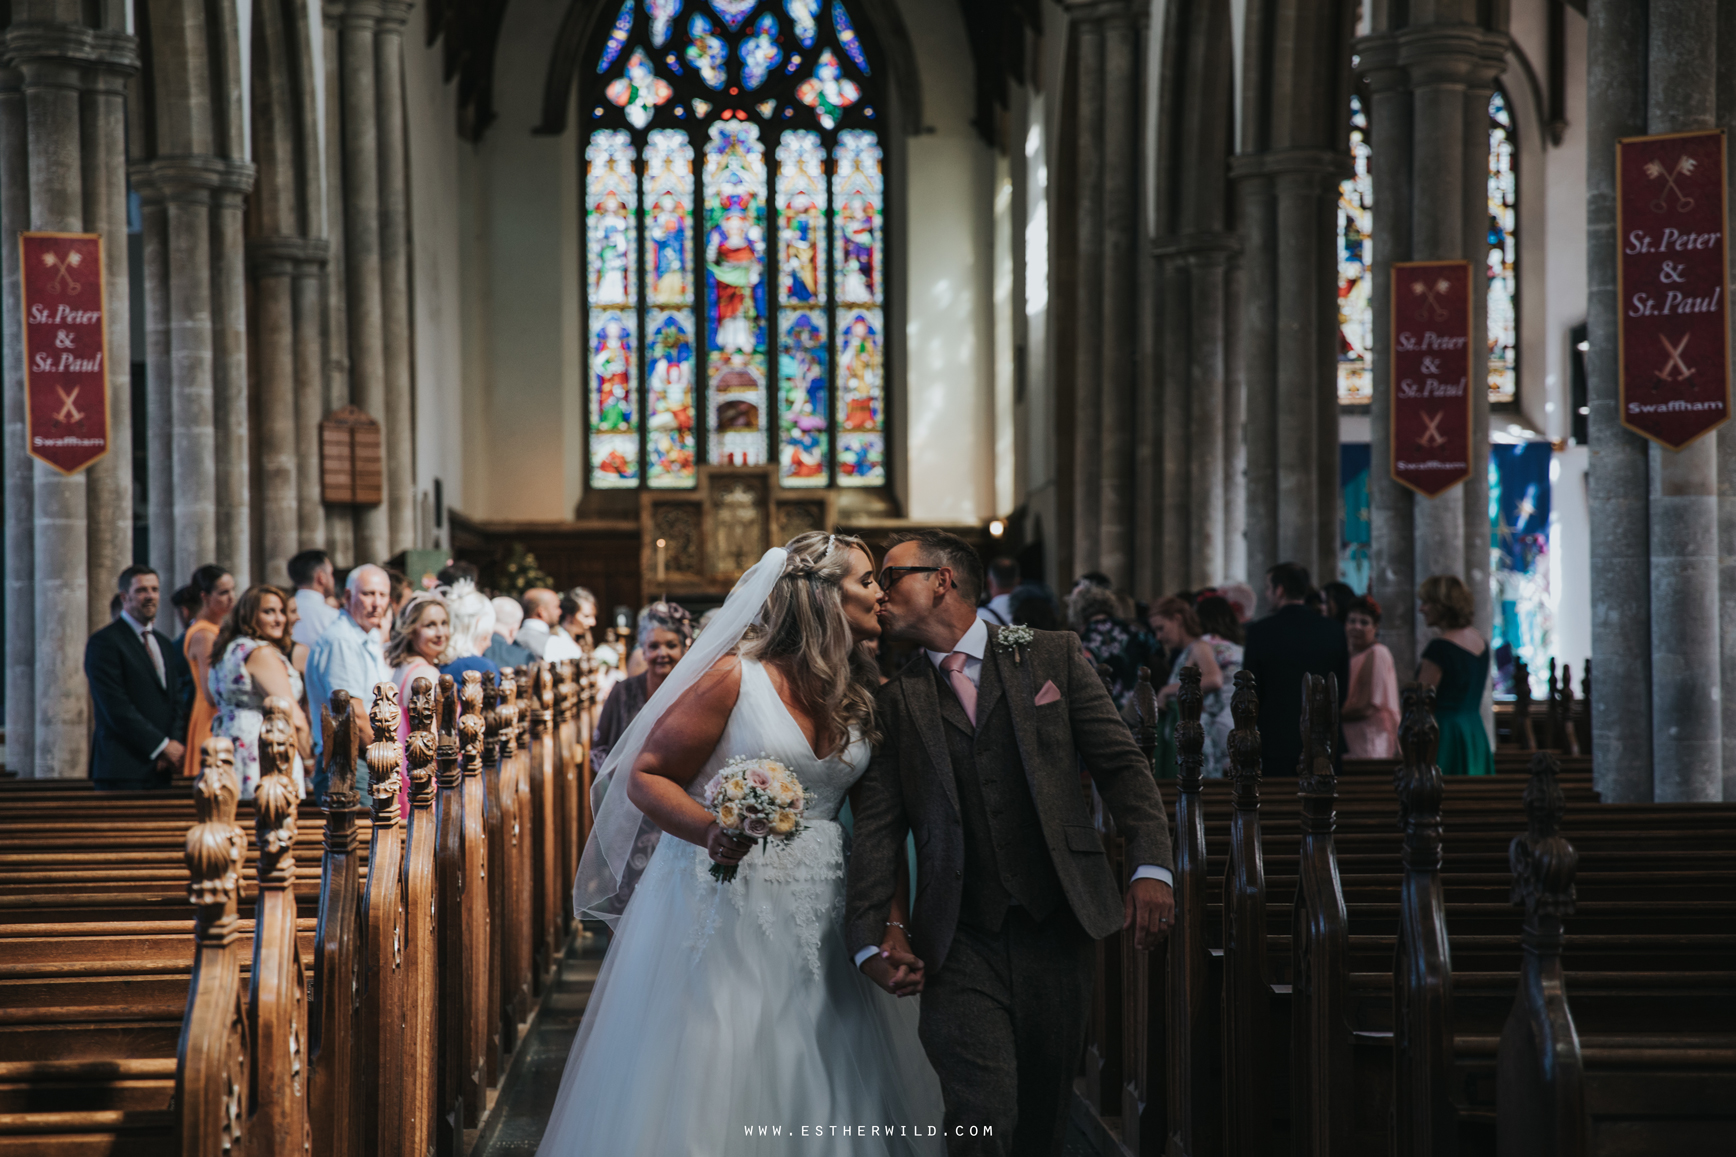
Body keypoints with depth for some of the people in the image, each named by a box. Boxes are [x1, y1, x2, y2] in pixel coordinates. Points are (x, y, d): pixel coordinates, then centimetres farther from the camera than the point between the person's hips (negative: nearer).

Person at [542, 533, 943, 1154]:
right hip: (723, 900, -5)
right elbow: (647, 776, -7)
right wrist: (709, 830, -26)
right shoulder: (735, 677, -10)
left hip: (818, 911, 5)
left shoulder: (861, 693, 7)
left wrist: (895, 920, -1)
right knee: (709, 1079, -2)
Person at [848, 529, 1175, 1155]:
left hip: (1059, 918, 1)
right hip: (960, 939, 0)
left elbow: (1122, 766, 3)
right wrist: (871, 939, -9)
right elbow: (877, 828, 2)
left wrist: (1151, 867, -9)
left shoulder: (1053, 655, 5)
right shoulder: (894, 702, 6)